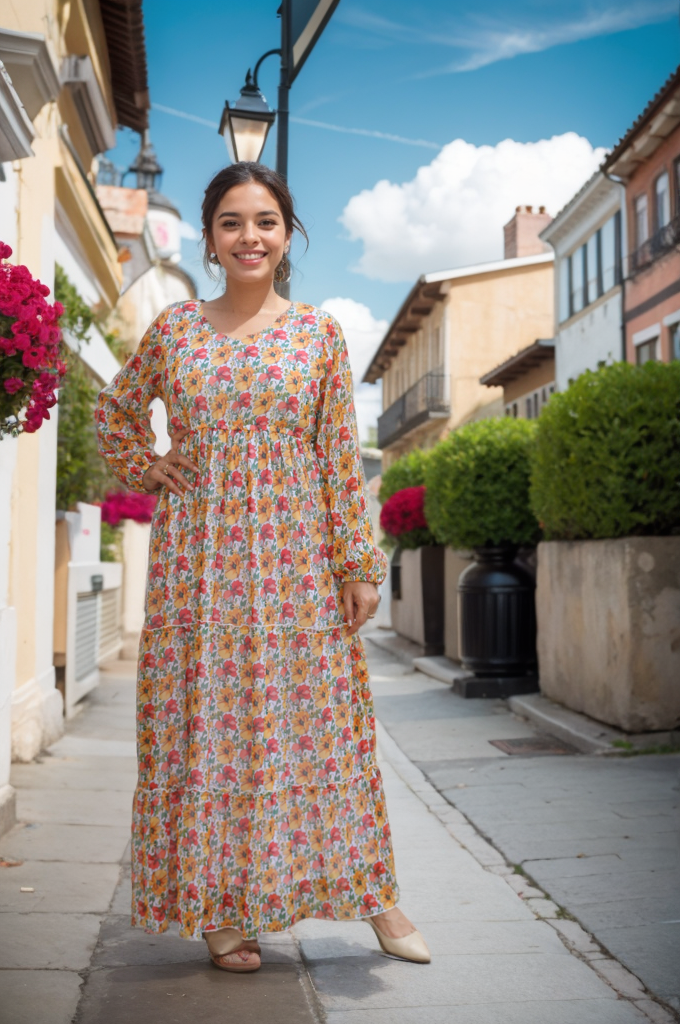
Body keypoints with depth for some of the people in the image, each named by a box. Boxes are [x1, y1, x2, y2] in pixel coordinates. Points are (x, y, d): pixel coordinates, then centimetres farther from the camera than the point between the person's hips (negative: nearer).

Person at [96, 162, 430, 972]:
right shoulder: (174, 328, 6)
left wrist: (360, 560, -2)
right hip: (198, 556, 1)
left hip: (297, 556, -1)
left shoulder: (318, 331, 4)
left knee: (317, 721, 4)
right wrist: (149, 473, 6)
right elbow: (115, 410, 21)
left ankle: (374, 898, 16)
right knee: (204, 725, 3)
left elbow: (343, 455, 1)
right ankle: (219, 909, 16)